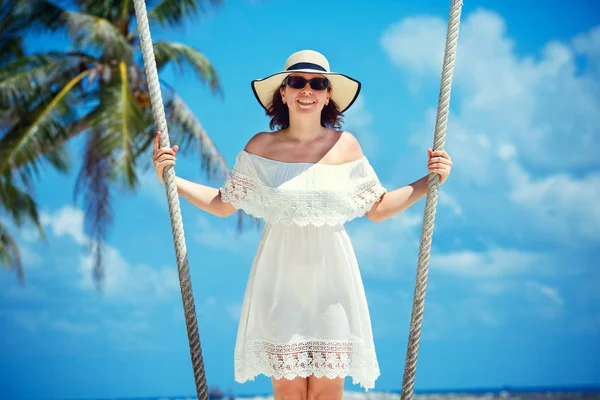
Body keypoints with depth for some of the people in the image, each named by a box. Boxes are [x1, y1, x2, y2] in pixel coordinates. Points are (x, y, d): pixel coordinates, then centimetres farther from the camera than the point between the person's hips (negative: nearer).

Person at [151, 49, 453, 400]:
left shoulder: (346, 145, 1)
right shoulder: (261, 147, 0)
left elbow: (378, 209, 9)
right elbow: (222, 204, 8)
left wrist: (429, 182, 2)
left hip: (331, 275, 0)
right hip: (281, 276, 0)